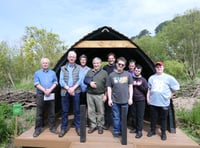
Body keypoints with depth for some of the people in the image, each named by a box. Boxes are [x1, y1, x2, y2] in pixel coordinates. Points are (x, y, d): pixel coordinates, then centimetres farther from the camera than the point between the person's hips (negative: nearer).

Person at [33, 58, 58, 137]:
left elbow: (55, 82, 4)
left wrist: (50, 90, -13)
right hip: (40, 95, -1)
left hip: (51, 95, 1)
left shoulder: (53, 73, 12)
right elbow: (36, 84, -3)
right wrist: (44, 90, -15)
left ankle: (52, 127, 17)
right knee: (39, 113, 3)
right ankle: (38, 129, 13)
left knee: (51, 112, 6)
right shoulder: (37, 73, 8)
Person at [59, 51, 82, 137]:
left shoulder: (78, 68, 8)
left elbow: (80, 80, -1)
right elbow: (61, 81, 1)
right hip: (65, 91, 1)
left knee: (76, 110, 6)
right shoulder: (63, 68, 11)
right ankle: (63, 128, 18)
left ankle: (78, 127, 18)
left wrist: (73, 88, -14)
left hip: (76, 91, -1)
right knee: (64, 111, 6)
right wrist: (68, 89, -12)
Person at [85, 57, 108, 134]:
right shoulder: (89, 72, 10)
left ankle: (100, 126, 22)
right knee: (91, 111, 8)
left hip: (100, 95, -2)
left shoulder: (104, 72, 2)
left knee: (100, 111, 6)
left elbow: (106, 85, 0)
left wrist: (105, 95, -5)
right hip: (90, 94, 3)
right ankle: (93, 125, 23)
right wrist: (89, 83, -9)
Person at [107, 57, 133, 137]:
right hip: (115, 101, 0)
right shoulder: (111, 75, 0)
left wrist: (130, 98, 0)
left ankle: (122, 131, 30)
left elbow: (130, 86, 5)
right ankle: (116, 131, 25)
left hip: (125, 100, 1)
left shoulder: (127, 74, 1)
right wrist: (109, 99, -2)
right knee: (116, 117, 9)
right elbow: (109, 88, 2)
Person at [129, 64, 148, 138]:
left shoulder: (143, 80, 0)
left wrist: (139, 85, -13)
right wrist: (132, 84, -10)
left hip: (141, 100, -2)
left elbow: (146, 90, -1)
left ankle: (139, 131, 5)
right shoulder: (131, 78, 5)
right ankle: (134, 127, 26)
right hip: (133, 100, 3)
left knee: (140, 116, -2)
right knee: (133, 115, 9)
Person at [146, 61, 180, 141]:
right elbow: (149, 89, 15)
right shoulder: (151, 77, 8)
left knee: (163, 119, 8)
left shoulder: (168, 77, -2)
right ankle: (152, 130, 31)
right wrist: (148, 97, 9)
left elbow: (176, 86, 3)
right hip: (153, 102, 3)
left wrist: (171, 95, 4)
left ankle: (163, 133, 25)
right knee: (153, 118, 13)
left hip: (164, 102, -2)